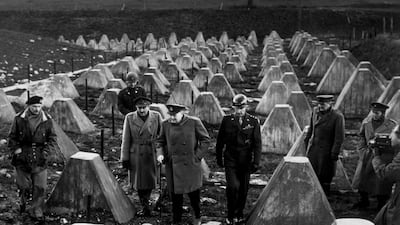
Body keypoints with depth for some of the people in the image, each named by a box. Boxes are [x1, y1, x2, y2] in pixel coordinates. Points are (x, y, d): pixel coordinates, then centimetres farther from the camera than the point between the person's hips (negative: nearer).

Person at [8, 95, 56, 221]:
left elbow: (52, 139, 6)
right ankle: (23, 201, 39)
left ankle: (36, 211, 11)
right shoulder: (19, 119, -5)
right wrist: (16, 151, -6)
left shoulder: (47, 120, -3)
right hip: (23, 158, -1)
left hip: (39, 159, 1)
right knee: (24, 186, 8)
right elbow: (12, 138, 3)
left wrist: (45, 152, -5)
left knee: (40, 188, -1)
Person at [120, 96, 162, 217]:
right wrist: (125, 158, -3)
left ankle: (145, 205, 30)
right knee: (139, 182, 5)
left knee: (150, 181, 8)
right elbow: (126, 140, -2)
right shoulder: (129, 117, -5)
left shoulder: (156, 116, -4)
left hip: (152, 154, 0)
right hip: (136, 155, 0)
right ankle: (146, 208, 18)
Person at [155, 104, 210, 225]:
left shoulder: (194, 122, -8)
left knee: (193, 194, 8)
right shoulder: (165, 124, 1)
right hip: (172, 167, 2)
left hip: (190, 165, -2)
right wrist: (160, 154, -4)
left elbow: (205, 140, -1)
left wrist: (197, 157, -6)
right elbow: (160, 141, 14)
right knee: (175, 195, 6)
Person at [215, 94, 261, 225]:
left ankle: (239, 214, 28)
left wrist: (256, 162, -7)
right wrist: (219, 158, 9)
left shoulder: (253, 122, -2)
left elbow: (257, 143, -2)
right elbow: (220, 141, 7)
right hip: (230, 160, -1)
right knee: (233, 186, -14)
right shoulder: (227, 120, -1)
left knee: (243, 189, 8)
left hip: (246, 161, 1)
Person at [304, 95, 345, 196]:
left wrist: (334, 153, -13)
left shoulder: (337, 116, -16)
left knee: (324, 178, 4)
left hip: (326, 151, -5)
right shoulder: (315, 111, 3)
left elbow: (339, 137, -13)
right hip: (313, 149, 5)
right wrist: (307, 142, 19)